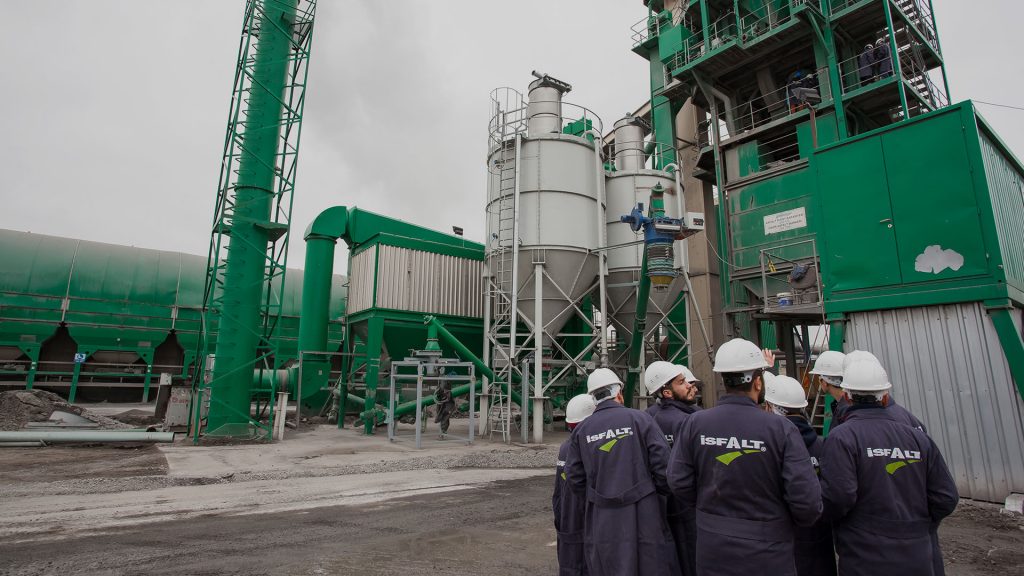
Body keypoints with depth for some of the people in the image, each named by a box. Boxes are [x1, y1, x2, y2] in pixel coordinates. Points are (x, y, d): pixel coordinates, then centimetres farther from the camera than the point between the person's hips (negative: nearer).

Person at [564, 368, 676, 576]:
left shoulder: (581, 430, 1)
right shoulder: (639, 418, -8)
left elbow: (574, 477, 3)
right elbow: (662, 464, -9)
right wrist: (662, 493, 8)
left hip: (602, 518, 3)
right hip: (643, 512, -2)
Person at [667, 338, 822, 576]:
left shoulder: (693, 424, -11)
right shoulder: (781, 429, -18)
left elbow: (679, 483, -7)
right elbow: (807, 499, -17)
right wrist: (804, 518, 6)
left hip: (712, 550, 2)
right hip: (768, 555, -2)